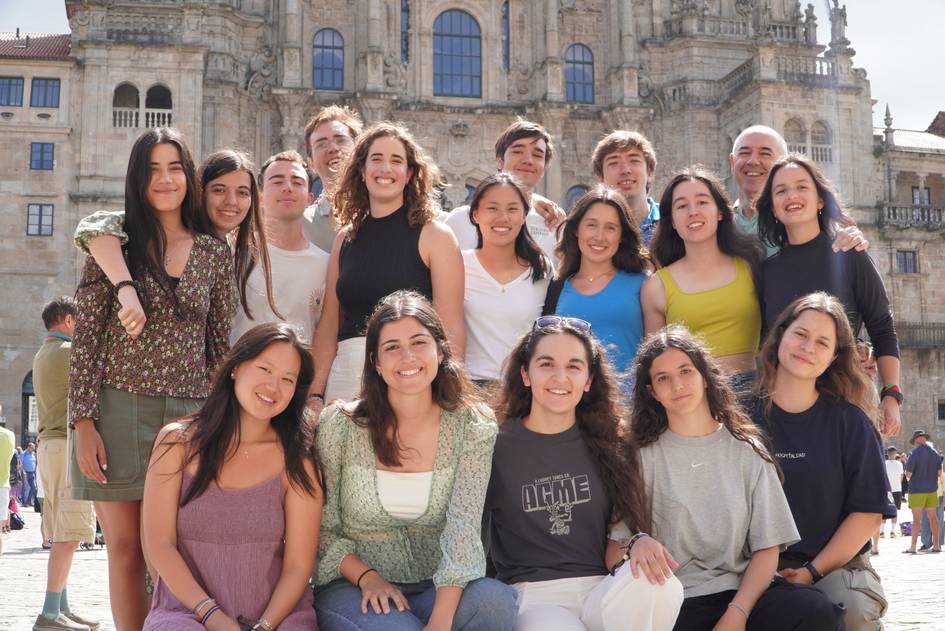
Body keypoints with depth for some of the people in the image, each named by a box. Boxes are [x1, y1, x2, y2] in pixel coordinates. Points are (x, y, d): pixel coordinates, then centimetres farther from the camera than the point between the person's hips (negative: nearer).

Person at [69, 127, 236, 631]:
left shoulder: (216, 254, 8)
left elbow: (219, 344, 11)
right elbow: (84, 338, -1)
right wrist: (84, 423, -7)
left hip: (191, 414, 2)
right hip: (120, 411, -1)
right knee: (127, 550, 3)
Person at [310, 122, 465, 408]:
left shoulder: (434, 236, -1)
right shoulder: (345, 239, 12)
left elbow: (452, 332, -6)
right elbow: (328, 326, 10)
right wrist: (315, 395, 1)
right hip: (346, 376, 3)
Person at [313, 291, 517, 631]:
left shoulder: (474, 426, -5)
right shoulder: (338, 424, -7)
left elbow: (463, 527, -16)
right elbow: (322, 530, -1)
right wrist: (366, 577, -18)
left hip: (436, 588, 2)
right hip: (351, 587, -2)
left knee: (495, 601, -29)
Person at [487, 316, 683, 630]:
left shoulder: (608, 445, 11)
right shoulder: (496, 446, 3)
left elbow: (618, 534, 9)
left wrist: (637, 543, -14)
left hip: (603, 592, 5)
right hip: (532, 594, -4)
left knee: (661, 586, -30)